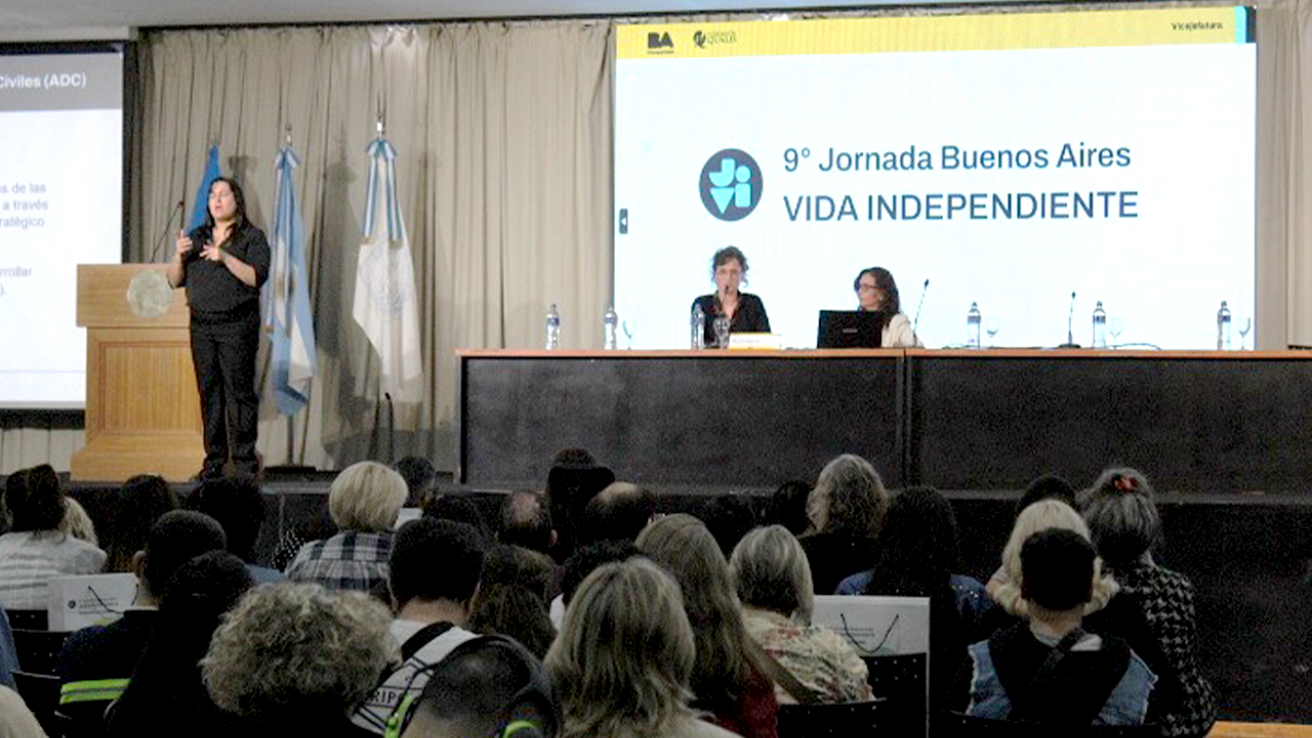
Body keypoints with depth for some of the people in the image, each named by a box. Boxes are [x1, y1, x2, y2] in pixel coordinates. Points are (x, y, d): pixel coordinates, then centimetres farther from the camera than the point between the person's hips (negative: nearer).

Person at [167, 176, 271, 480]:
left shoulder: (252, 237, 2)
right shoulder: (197, 237, 15)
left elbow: (257, 278, -11)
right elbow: (174, 280, 13)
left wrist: (226, 258, -20)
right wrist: (179, 255, -6)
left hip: (237, 324, -5)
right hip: (201, 324, 5)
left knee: (238, 391, -6)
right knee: (209, 391, 5)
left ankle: (244, 461, -3)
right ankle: (214, 459, 10)